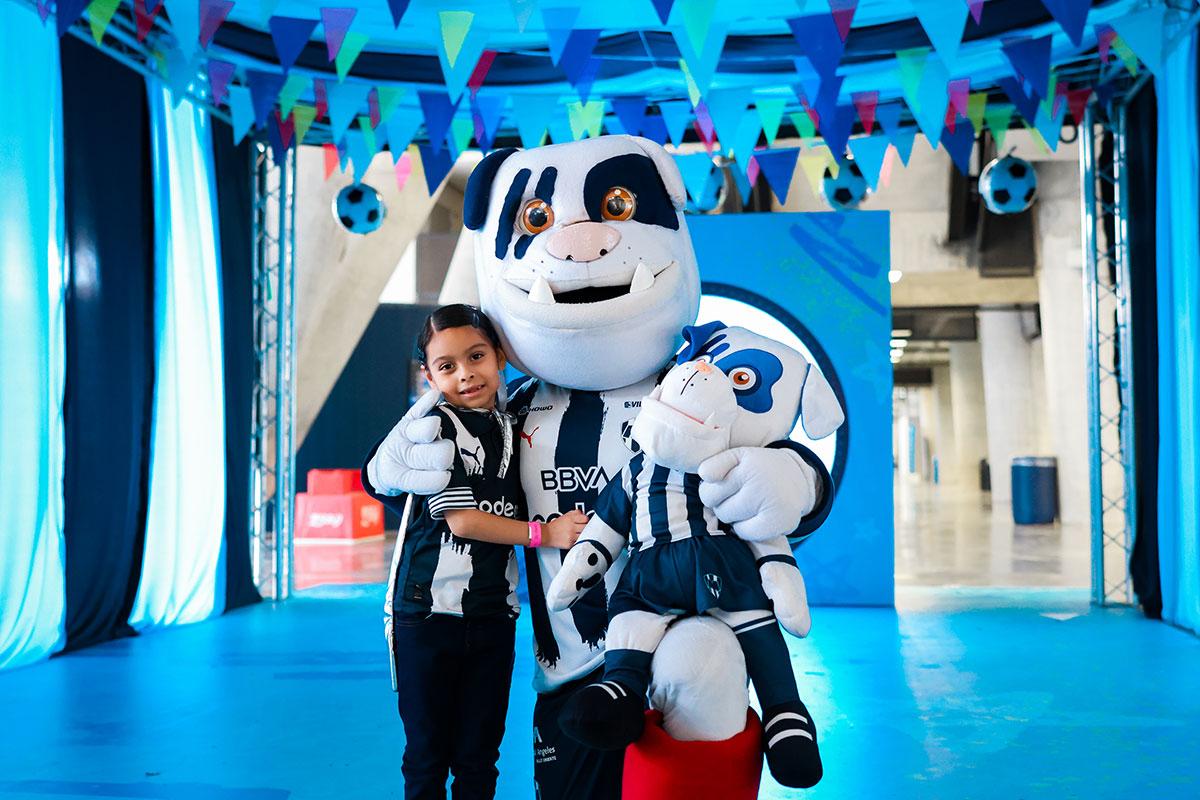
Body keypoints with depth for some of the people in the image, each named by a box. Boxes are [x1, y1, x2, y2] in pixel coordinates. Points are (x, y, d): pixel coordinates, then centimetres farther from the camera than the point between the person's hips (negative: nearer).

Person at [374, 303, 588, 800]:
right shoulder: (434, 428, -8)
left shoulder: (512, 428, 8)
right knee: (427, 756, 9)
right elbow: (461, 519, -15)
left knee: (479, 759, 12)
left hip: (493, 616, 4)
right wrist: (544, 533, -15)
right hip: (428, 613, -4)